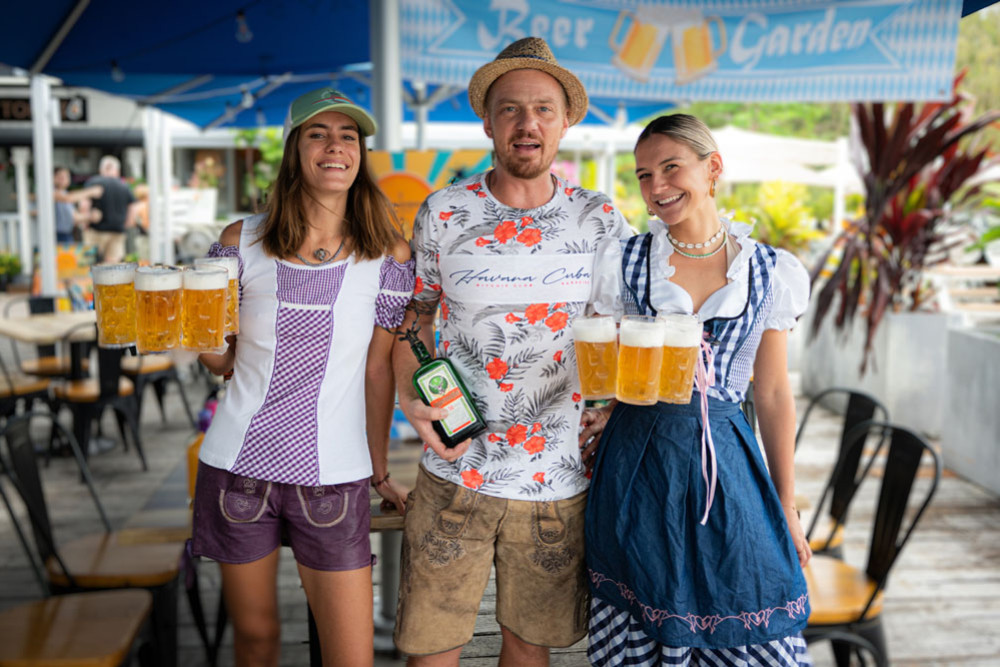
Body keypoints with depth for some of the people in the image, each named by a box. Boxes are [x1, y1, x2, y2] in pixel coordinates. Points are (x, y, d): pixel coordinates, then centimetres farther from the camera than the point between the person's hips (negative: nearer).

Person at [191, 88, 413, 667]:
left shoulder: (389, 256, -2)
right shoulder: (242, 241, 0)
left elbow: (379, 367, 4)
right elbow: (223, 359, 7)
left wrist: (381, 472, 8)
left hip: (334, 477, -1)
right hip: (238, 465, 1)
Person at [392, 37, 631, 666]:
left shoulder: (602, 219, 0)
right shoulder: (443, 214, -3)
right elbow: (412, 317, 7)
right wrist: (411, 397, -10)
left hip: (559, 478, 1)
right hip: (457, 471, -1)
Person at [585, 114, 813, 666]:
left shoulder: (771, 272, 2)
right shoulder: (622, 262, 0)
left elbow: (772, 393, 7)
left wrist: (786, 508, 9)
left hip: (725, 464, 1)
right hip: (638, 465, 0)